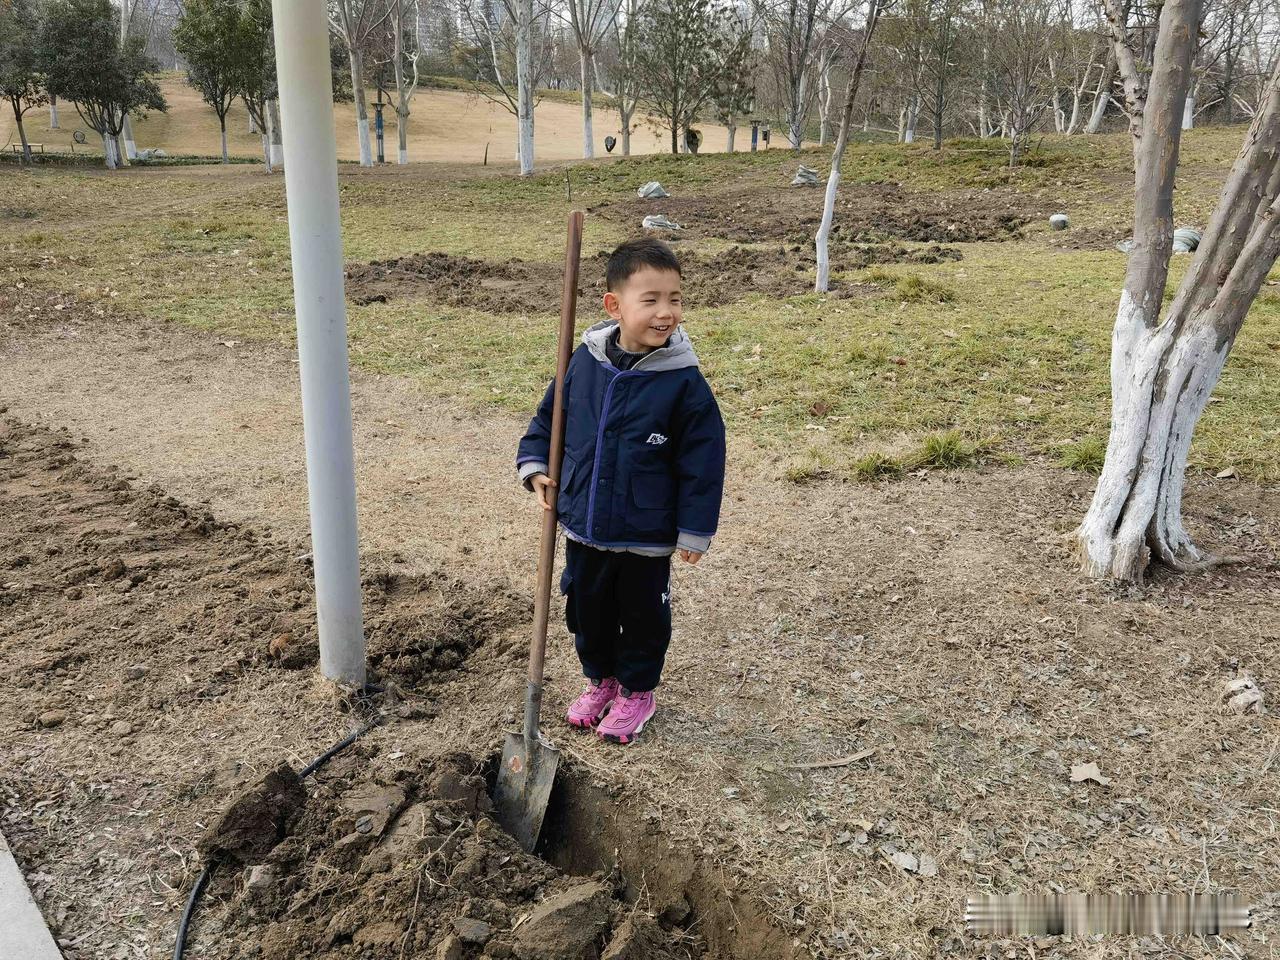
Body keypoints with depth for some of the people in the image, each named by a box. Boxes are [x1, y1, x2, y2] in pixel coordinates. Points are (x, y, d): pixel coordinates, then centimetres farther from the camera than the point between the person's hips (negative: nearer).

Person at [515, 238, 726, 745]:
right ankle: (600, 679, 46)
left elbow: (703, 460, -12)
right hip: (583, 527, 4)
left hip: (647, 536, -3)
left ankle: (637, 691, 40)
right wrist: (536, 467, -1)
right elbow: (548, 417, 10)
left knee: (643, 616, 16)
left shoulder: (683, 380, -18)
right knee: (587, 609, 21)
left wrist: (694, 531, -10)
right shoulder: (584, 361, -8)